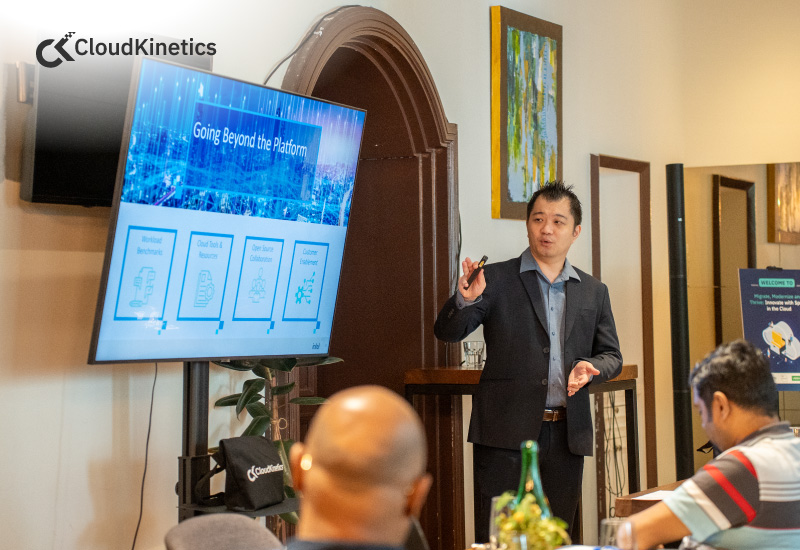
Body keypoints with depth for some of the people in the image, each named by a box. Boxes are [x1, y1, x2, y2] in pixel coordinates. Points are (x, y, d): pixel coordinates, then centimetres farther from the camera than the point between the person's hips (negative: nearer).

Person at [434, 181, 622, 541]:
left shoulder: (594, 292, 13)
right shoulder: (495, 280, 3)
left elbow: (612, 356, 16)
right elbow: (447, 332, -3)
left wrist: (589, 367, -7)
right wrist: (465, 299, -24)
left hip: (567, 434, 4)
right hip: (506, 432, -3)